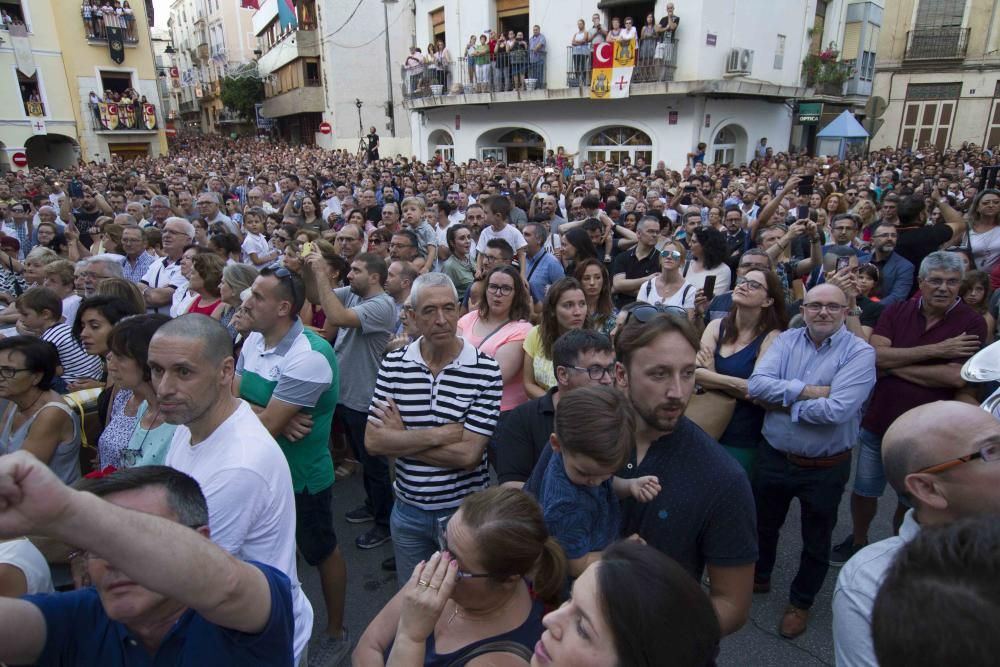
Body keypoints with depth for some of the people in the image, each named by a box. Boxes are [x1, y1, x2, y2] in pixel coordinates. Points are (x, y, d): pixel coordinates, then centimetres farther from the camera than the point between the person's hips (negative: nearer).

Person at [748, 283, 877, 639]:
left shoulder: (860, 353, -15)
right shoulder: (787, 340, -4)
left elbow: (836, 410, -28)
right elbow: (756, 384, -17)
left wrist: (781, 398, -17)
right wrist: (807, 390, -24)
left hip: (825, 468, -3)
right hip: (774, 456, 3)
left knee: (816, 541, 18)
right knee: (763, 524, 24)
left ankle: (800, 602, 42)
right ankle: (759, 577, 51)